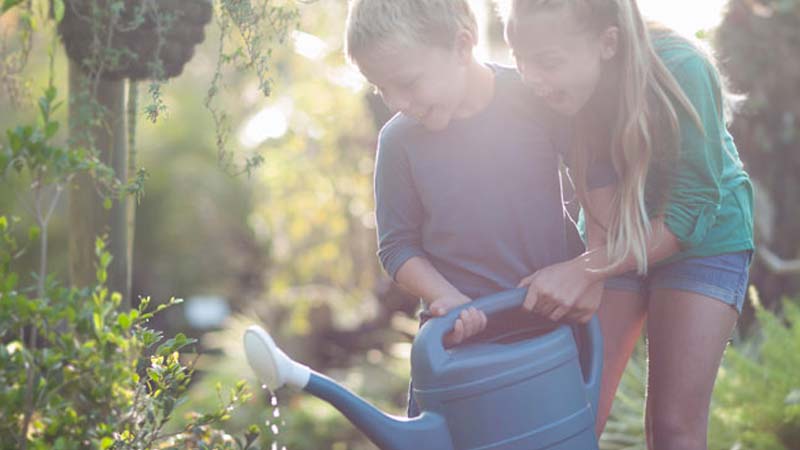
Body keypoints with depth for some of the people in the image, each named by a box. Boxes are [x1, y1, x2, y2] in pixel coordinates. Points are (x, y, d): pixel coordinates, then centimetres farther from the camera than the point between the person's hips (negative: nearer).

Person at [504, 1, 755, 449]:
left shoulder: (682, 70, -30)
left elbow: (691, 213, -26)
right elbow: (599, 189, -14)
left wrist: (583, 271, -33)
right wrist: (590, 273, -31)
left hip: (705, 239, -3)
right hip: (614, 242, 3)